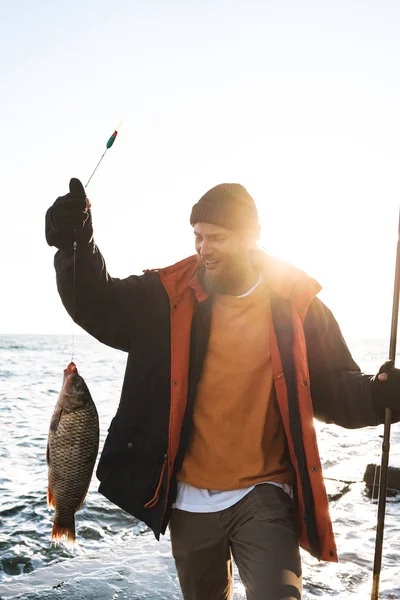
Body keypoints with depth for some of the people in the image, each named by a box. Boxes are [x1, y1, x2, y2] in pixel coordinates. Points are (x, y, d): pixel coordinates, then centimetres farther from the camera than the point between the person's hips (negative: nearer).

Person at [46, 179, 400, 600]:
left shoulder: (297, 306, -8)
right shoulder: (170, 297, -5)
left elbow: (336, 389, -4)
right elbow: (98, 304, -7)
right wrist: (76, 245, -25)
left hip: (263, 494, -2)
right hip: (189, 500, 3)